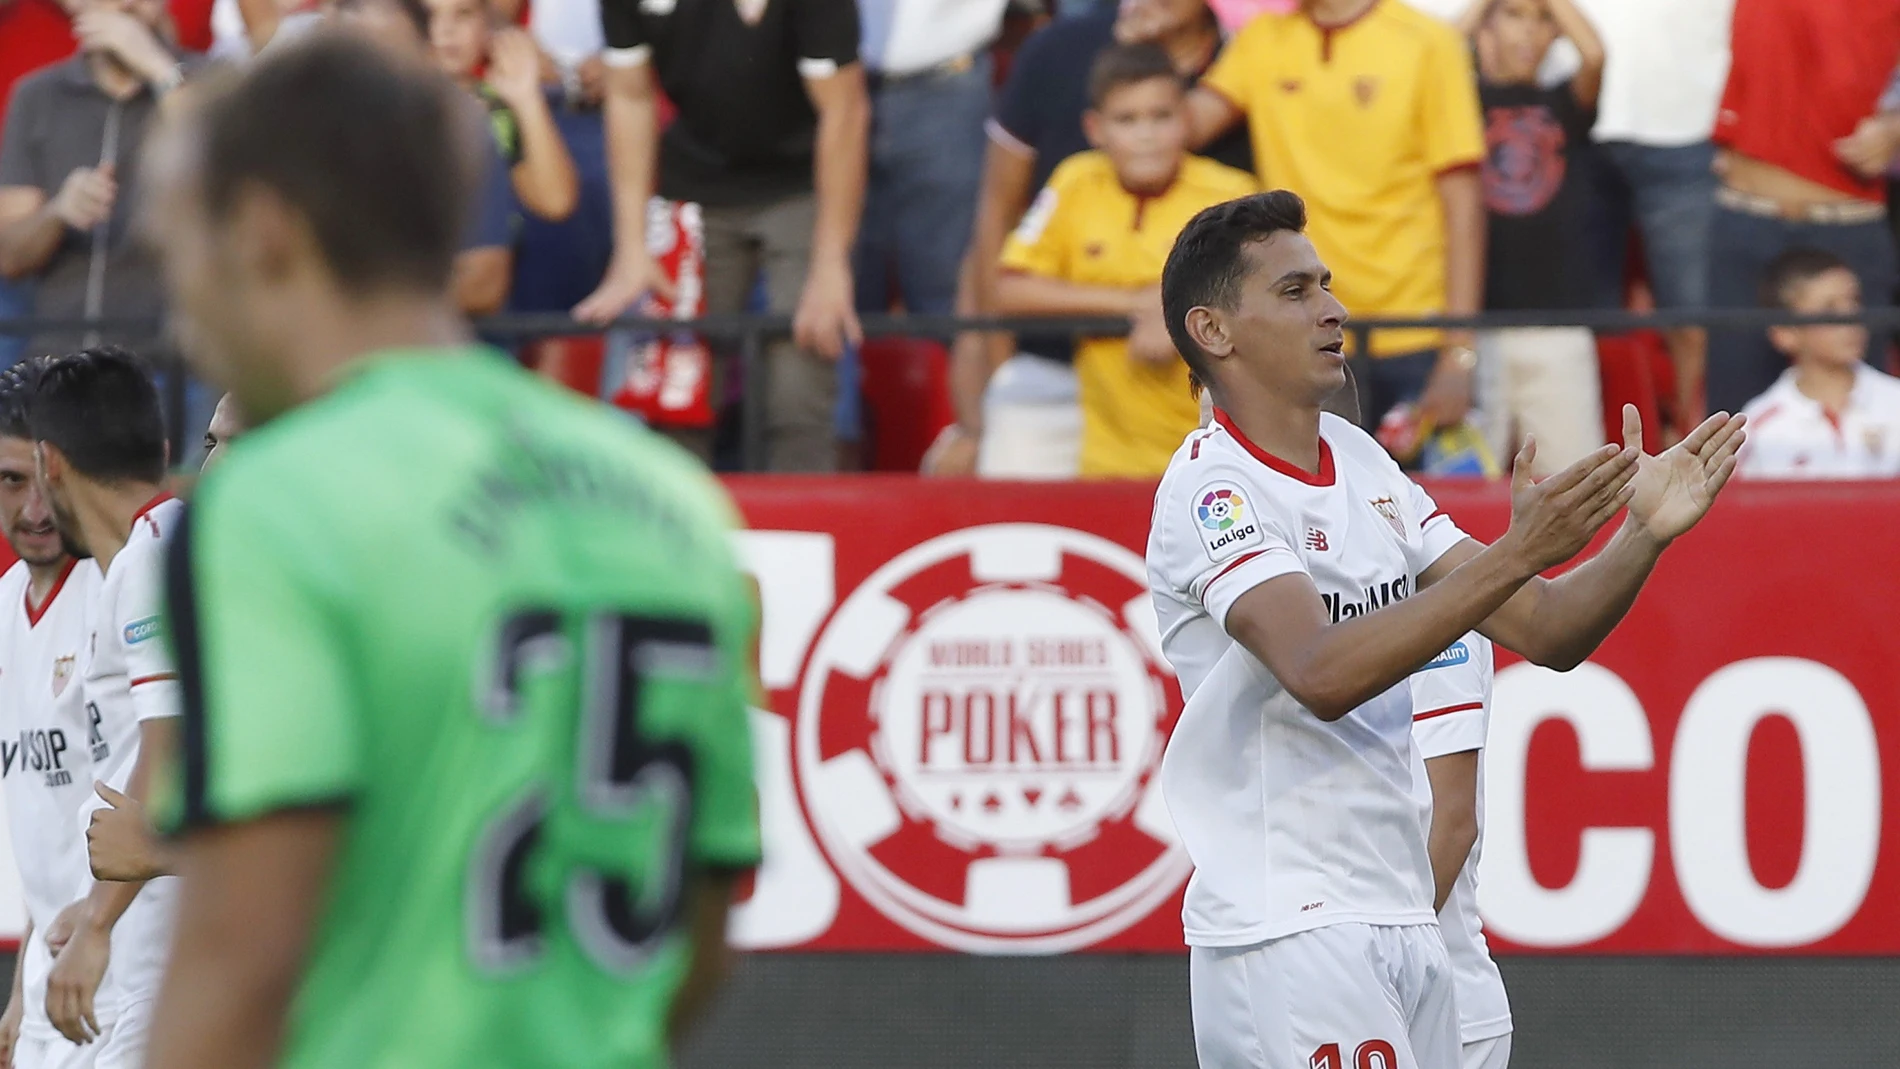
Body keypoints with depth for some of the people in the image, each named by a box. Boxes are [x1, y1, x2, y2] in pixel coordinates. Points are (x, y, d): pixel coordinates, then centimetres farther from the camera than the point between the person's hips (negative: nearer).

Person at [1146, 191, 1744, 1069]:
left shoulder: (1363, 462, 14)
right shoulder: (1209, 486, -11)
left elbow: (1546, 632, 12)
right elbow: (1321, 674, -27)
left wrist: (1642, 535, -7)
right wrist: (1513, 557, -31)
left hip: (1403, 924, 8)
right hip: (1284, 935, -8)